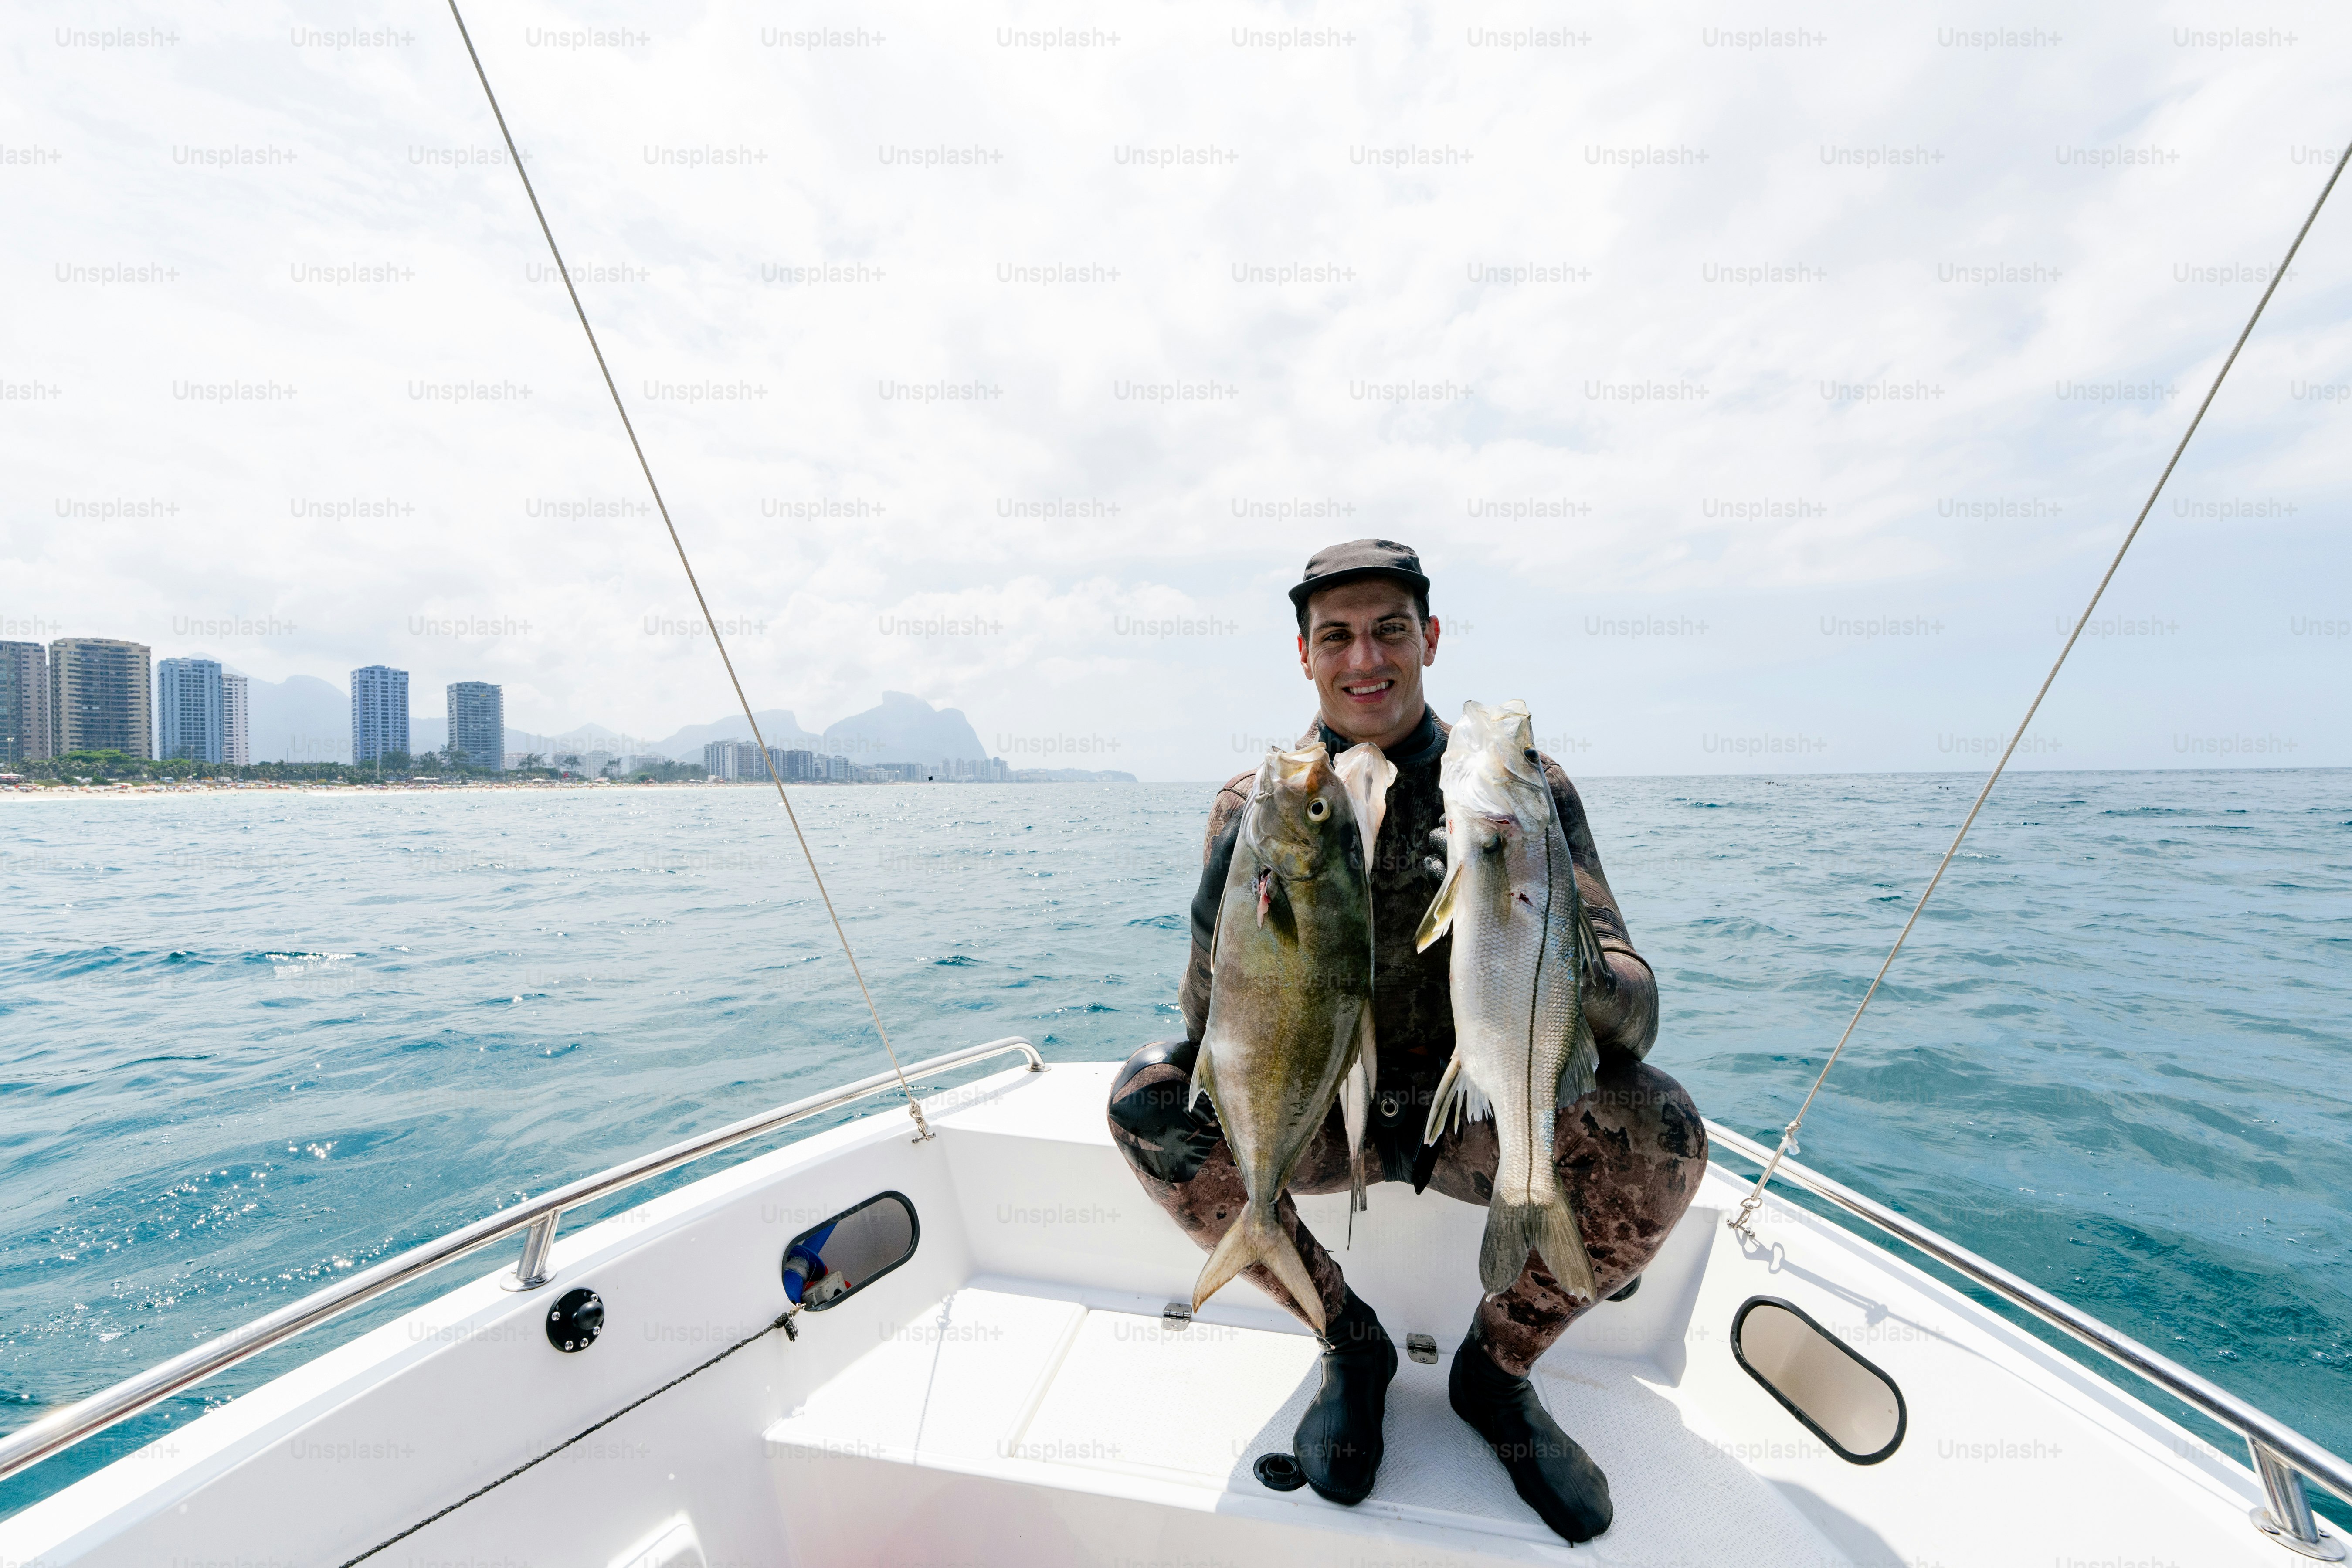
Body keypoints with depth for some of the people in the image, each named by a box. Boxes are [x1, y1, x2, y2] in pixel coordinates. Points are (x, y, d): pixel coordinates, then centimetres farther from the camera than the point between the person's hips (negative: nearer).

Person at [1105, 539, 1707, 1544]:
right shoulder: (1258, 806, -9)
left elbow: (1632, 1018, -16)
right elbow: (1216, 1030, -16)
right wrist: (1229, 892, -37)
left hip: (1479, 1115, 0)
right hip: (1319, 1114, 1)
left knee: (1661, 1129, -27)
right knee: (1146, 1102, -24)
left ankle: (1496, 1367, 2)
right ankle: (1349, 1344, 1)